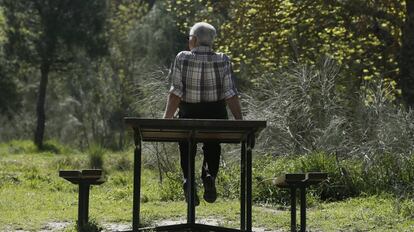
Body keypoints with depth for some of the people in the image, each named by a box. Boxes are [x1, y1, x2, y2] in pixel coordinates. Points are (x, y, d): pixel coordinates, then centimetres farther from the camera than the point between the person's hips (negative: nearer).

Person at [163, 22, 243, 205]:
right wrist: (239, 120, -2)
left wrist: (167, 118, -7)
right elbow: (230, 94, -6)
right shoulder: (223, 61, -2)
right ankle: (209, 175, -8)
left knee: (187, 152, 14)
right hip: (216, 115, 1)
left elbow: (176, 92, -10)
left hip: (189, 114, -1)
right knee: (212, 149, 20)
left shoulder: (182, 58, -6)